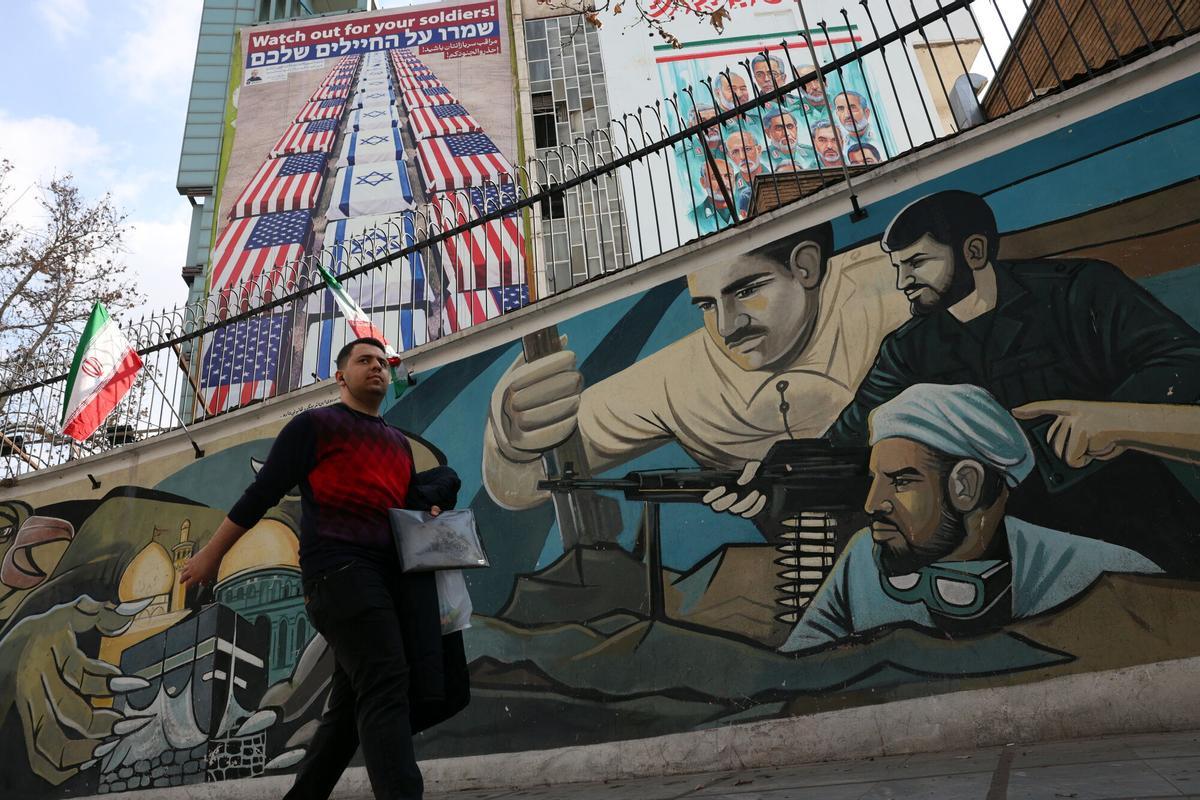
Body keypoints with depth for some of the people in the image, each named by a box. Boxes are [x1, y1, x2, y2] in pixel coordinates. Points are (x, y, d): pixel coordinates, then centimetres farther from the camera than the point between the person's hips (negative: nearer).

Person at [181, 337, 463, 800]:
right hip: (337, 568, -7)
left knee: (351, 701, 9)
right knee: (384, 683, -21)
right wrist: (212, 554, 7)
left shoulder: (399, 443, 25)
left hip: (389, 572, 7)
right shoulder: (315, 425, 7)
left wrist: (427, 511, 5)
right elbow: (262, 492, 5)